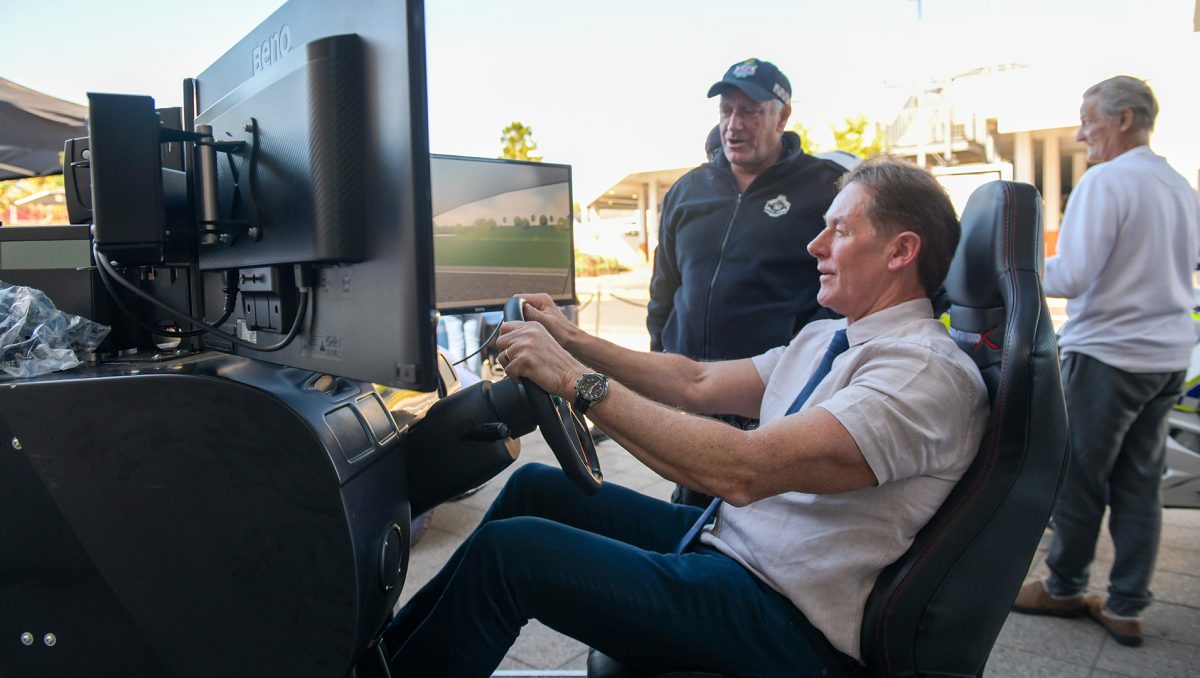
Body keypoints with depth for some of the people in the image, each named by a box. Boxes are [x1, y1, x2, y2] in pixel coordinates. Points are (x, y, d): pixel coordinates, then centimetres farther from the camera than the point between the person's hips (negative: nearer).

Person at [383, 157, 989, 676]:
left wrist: (578, 381, -28)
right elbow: (699, 384, 11)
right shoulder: (825, 338, 12)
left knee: (507, 551, -15)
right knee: (535, 486, 9)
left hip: (786, 624, -9)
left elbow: (743, 471, -31)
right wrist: (572, 340, 4)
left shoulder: (928, 370, -20)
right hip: (723, 536, 9)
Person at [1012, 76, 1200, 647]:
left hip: (1107, 354, -8)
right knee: (1140, 482, 11)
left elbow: (1070, 277, -20)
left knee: (1079, 477, 6)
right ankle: (1125, 608, 19)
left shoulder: (1104, 181, -14)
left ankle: (1064, 588, 21)